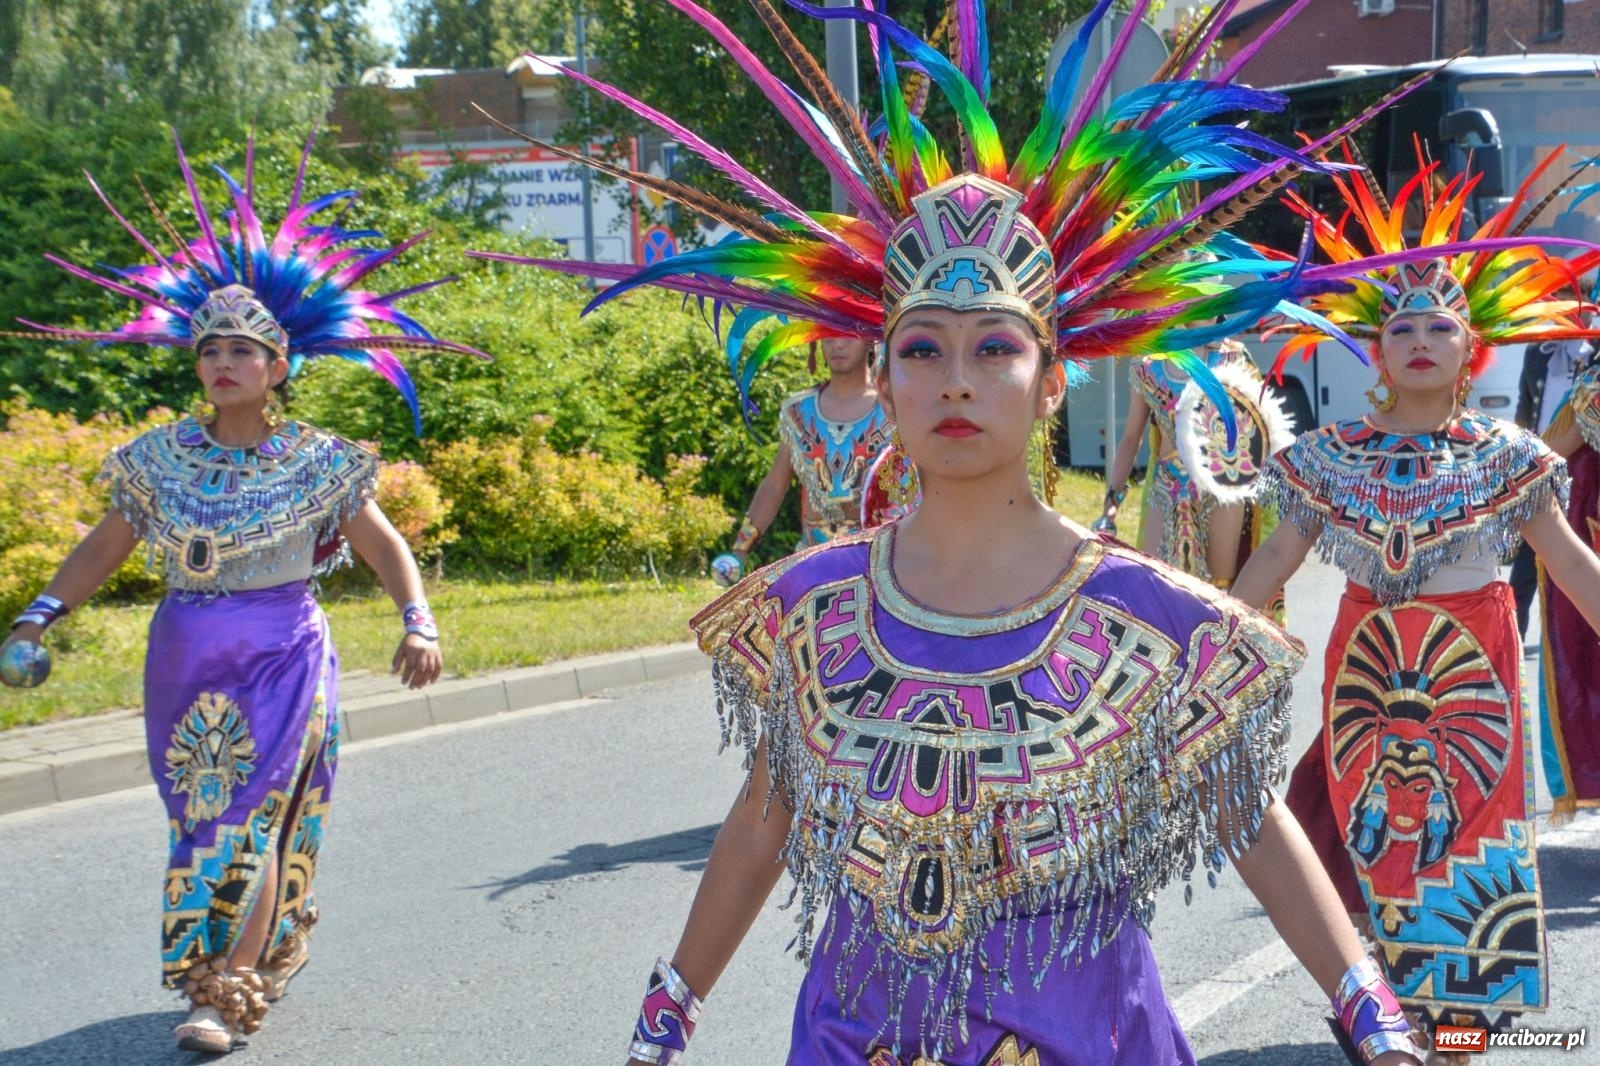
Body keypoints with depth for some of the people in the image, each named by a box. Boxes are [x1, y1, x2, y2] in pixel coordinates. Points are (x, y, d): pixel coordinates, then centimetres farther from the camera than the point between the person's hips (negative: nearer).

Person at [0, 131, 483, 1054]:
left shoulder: (316, 461, -4)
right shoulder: (162, 457, 3)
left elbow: (382, 543, 2)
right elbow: (105, 547, 11)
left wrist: (417, 621, -13)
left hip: (282, 657, -4)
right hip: (186, 659, 4)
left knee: (249, 816, -10)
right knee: (205, 817, 10)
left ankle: (229, 995, -9)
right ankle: (270, 954, 30)